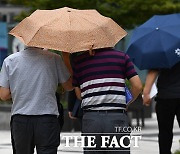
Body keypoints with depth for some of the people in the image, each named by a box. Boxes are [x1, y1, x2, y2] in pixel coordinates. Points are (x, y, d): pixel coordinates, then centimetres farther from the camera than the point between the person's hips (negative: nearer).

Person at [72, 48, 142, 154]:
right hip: (117, 118, -2)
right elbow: (137, 86, 0)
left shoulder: (78, 60, 9)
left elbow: (78, 94, 9)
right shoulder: (122, 56, 4)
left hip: (90, 119, 2)